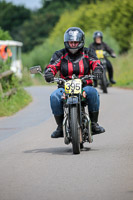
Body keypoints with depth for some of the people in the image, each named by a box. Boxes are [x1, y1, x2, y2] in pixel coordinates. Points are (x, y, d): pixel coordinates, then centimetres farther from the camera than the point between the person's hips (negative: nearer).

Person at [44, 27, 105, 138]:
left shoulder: (88, 53, 11)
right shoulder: (60, 55, 11)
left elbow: (95, 63, -4)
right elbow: (52, 66, -1)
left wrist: (97, 70, -29)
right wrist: (49, 73, -26)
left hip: (84, 86, 0)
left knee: (93, 92, -34)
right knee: (54, 97, -31)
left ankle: (94, 123, -22)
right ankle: (60, 127, -18)